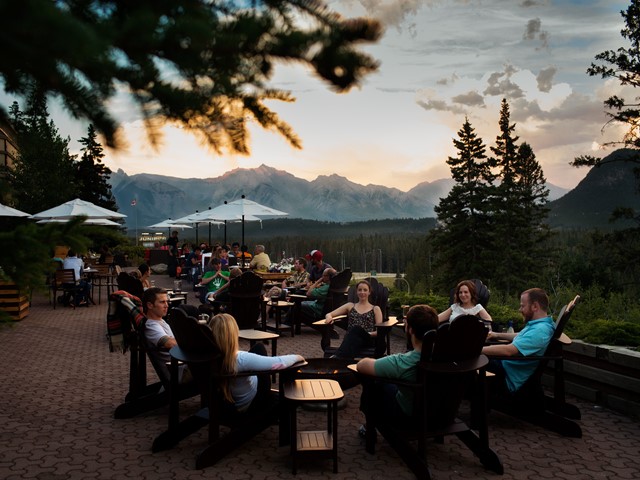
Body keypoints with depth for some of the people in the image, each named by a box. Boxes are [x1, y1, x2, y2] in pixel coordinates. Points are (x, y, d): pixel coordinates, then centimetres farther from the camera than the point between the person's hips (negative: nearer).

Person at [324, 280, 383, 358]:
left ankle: (337, 358, -59)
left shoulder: (375, 309, 19)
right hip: (350, 339, 1)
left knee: (356, 329, -38)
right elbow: (328, 314, 18)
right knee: (355, 329, -38)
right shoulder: (350, 306, 25)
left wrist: (368, 334, -15)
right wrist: (329, 317, -8)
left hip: (368, 340, -1)